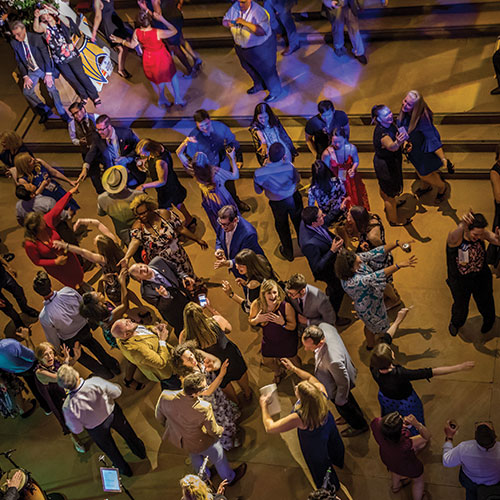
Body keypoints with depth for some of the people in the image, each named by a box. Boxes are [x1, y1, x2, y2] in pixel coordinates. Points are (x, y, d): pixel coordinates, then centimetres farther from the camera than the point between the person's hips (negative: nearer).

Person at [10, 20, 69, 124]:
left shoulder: (36, 38, -21)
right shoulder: (14, 43, -8)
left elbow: (46, 55, -20)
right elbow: (19, 61, 1)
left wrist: (48, 74, -24)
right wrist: (25, 76, -8)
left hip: (44, 67, -5)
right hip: (31, 71, 5)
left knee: (51, 89, -16)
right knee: (27, 91, -3)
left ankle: (63, 115, -3)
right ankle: (46, 111, 13)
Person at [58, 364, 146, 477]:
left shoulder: (68, 407, -37)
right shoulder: (95, 382, -38)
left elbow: (77, 430, -20)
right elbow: (116, 392, -19)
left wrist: (68, 422, 0)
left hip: (97, 430, 0)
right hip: (112, 413, 1)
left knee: (110, 449, 31)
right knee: (127, 433, 34)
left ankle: (125, 470, 57)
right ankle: (140, 451, 63)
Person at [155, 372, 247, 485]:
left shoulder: (165, 396, -32)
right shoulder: (204, 409, -42)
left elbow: (159, 417, -10)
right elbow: (213, 432, -23)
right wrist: (220, 430, 1)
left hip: (175, 438, 4)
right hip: (200, 443, -4)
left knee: (195, 456, 37)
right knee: (218, 457, 29)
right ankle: (230, 478, 57)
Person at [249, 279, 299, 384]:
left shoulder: (286, 306, -35)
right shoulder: (257, 305, -27)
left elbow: (293, 326, -21)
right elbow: (251, 321, -8)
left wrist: (283, 323, -41)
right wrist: (257, 320, -30)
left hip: (287, 341, -3)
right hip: (269, 340, 3)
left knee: (292, 359, 21)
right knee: (267, 361, 25)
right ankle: (279, 373, 61)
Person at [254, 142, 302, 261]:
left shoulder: (259, 173, -29)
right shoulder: (289, 166, -32)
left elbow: (258, 191, -10)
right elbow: (297, 179, -10)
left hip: (277, 203, 0)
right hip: (293, 199, 0)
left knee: (282, 226, 28)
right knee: (299, 222, 29)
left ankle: (288, 253, 47)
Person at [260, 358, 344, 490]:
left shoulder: (299, 418, -48)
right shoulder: (321, 391, -37)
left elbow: (269, 428, -36)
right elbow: (311, 378, -11)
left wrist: (264, 406, -23)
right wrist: (294, 368, -5)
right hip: (329, 427, 5)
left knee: (320, 464, 28)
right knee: (333, 444, 39)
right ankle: (338, 460, 74)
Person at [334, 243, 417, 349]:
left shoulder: (356, 258, -26)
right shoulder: (352, 282, -46)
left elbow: (376, 253, -22)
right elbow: (376, 277, -49)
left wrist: (397, 244, -30)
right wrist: (400, 265, -52)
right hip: (368, 309, -7)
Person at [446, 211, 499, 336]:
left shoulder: (482, 233, -23)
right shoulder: (455, 237, -35)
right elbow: (453, 239, -60)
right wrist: (462, 225, -82)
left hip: (481, 277, 3)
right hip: (460, 281, -2)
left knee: (485, 303, 27)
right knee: (460, 306, 24)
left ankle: (488, 320, 63)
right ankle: (456, 323, 60)